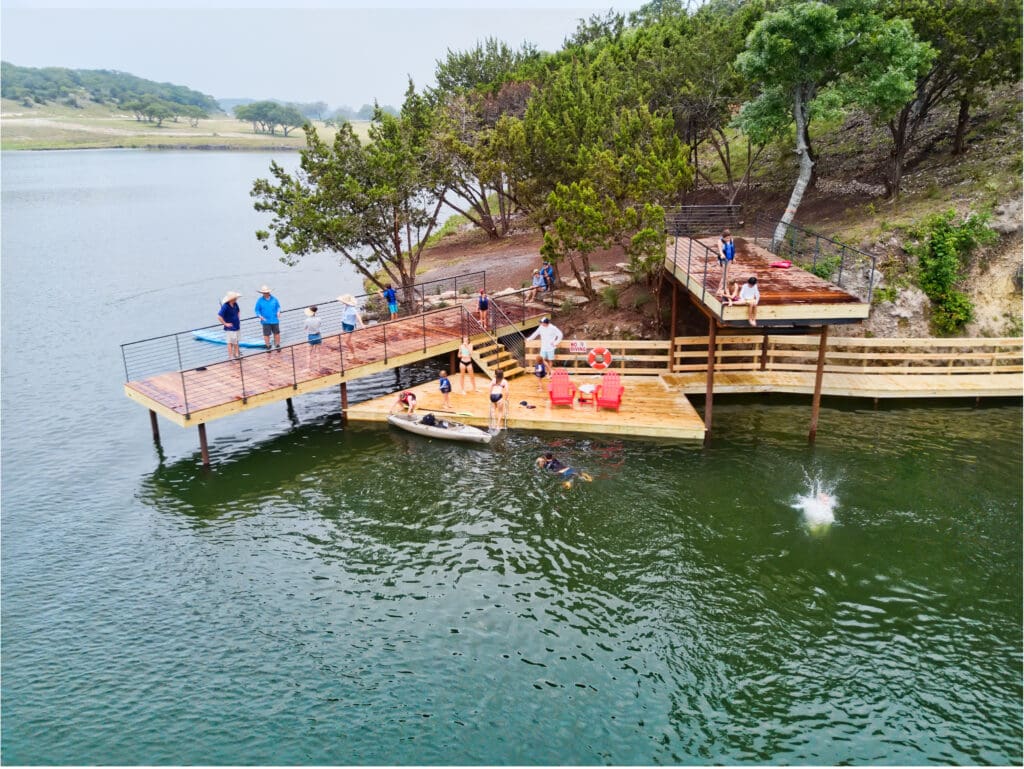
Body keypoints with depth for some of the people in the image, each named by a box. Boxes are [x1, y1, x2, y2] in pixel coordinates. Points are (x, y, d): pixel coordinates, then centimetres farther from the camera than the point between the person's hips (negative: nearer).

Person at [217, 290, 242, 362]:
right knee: (230, 342, 1)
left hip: (236, 326, 8)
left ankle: (236, 355, 28)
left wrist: (238, 319, 12)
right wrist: (225, 324, -21)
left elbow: (238, 311, 22)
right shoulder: (225, 306, -23)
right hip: (230, 328, -8)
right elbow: (219, 317, -27)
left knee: (236, 342, 17)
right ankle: (230, 357, 8)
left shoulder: (235, 304, 0)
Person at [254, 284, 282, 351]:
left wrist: (278, 312, -7)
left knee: (277, 333, 10)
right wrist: (260, 316, -15)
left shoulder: (274, 298, 0)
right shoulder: (260, 300, -4)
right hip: (266, 321, -2)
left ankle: (277, 345, 24)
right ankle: (268, 346, 17)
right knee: (266, 334, 3)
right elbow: (257, 310, 1)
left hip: (275, 320, 2)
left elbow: (278, 306, 11)